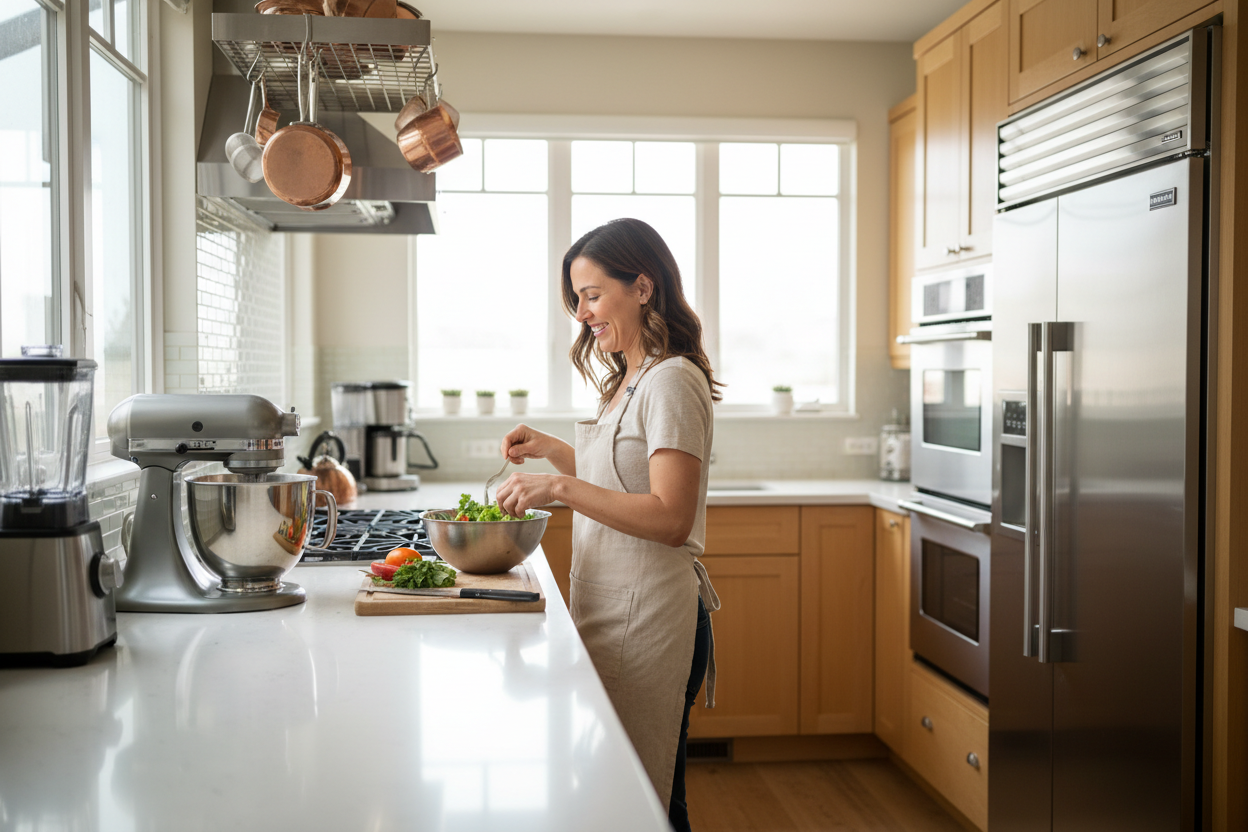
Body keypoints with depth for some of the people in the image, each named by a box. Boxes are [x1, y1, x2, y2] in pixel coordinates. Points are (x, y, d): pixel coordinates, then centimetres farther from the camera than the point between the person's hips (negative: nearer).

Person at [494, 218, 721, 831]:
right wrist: (549, 449, 14)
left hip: (647, 618, -9)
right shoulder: (627, 380, 16)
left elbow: (670, 517, -22)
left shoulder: (672, 381, -14)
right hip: (609, 609, 9)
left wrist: (561, 488, -24)